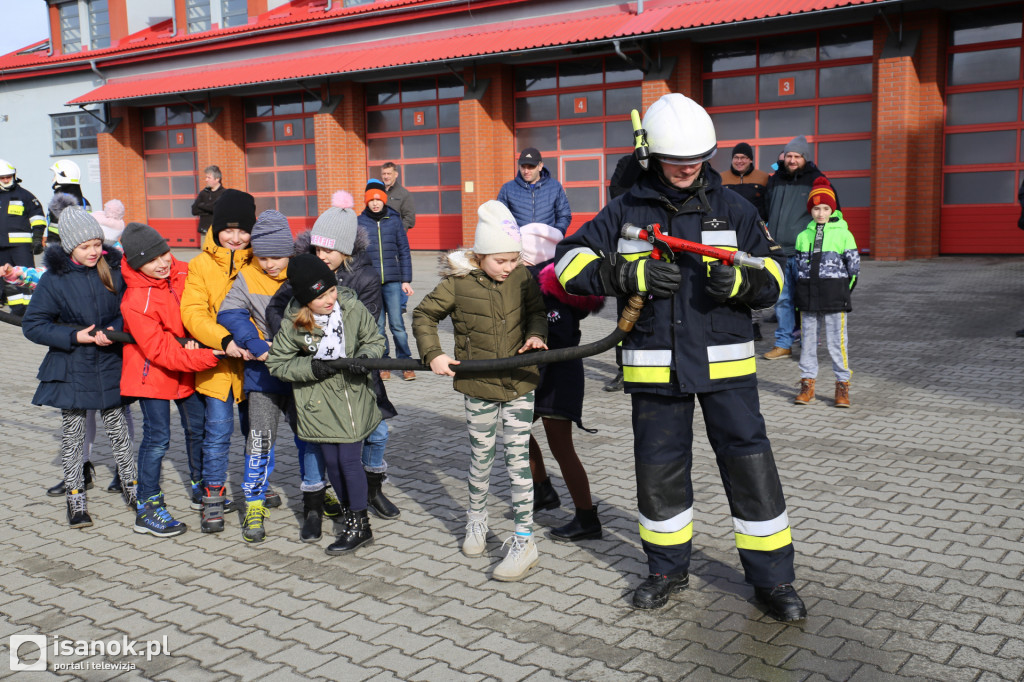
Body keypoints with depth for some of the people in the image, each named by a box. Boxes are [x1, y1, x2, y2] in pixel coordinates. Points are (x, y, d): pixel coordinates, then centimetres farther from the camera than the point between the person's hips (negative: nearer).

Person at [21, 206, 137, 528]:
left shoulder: (114, 270, -2)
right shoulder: (54, 279, -8)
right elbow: (32, 325, -7)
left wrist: (116, 330, -15)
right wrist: (74, 337, -17)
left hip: (111, 365, 1)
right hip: (71, 369, -1)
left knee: (118, 426, 11)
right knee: (73, 433, 8)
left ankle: (130, 487, 26)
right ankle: (75, 498, 20)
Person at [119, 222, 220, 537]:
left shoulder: (184, 273, -9)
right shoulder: (135, 301, -26)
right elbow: (160, 351, -27)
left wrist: (197, 338, -14)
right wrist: (208, 356, -34)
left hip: (187, 368, 7)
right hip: (153, 373, -6)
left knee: (198, 428, 17)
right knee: (157, 438, -5)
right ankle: (147, 509, 8)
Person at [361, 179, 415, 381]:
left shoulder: (394, 220, 6)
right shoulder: (360, 222, 5)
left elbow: (404, 251, 8)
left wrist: (406, 280, 4)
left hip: (393, 281, 0)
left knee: (397, 324, -4)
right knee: (378, 325, 5)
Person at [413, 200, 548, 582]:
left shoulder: (522, 278, -3)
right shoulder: (457, 283, -10)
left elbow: (536, 310, 12)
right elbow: (424, 315, -1)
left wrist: (536, 333, -8)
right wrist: (432, 354, -12)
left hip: (520, 384, 1)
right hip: (479, 386, 0)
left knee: (518, 459, -1)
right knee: (481, 458, 13)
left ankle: (524, 541, 5)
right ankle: (476, 522, 37)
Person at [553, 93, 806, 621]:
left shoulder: (731, 208, 3)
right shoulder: (626, 211, 2)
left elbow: (772, 274, 7)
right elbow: (569, 260, -3)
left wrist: (740, 282, -17)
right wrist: (632, 276, -17)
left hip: (724, 361, 0)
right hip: (655, 367, 1)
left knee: (750, 464, 0)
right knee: (659, 469, 11)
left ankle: (773, 578, 16)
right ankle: (668, 569, 31)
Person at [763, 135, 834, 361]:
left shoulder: (816, 180, 1)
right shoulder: (775, 180, 12)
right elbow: (767, 210, 25)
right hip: (779, 252, 4)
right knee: (782, 300, 7)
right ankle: (783, 344, 15)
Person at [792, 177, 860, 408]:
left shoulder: (843, 234, 0)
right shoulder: (803, 236, 9)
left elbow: (854, 266, 3)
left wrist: (844, 291, 0)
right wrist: (800, 294, 9)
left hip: (834, 294, -3)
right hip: (808, 293, 3)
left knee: (837, 341, -1)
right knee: (808, 339, 8)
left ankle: (842, 385, 9)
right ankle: (807, 384, 17)